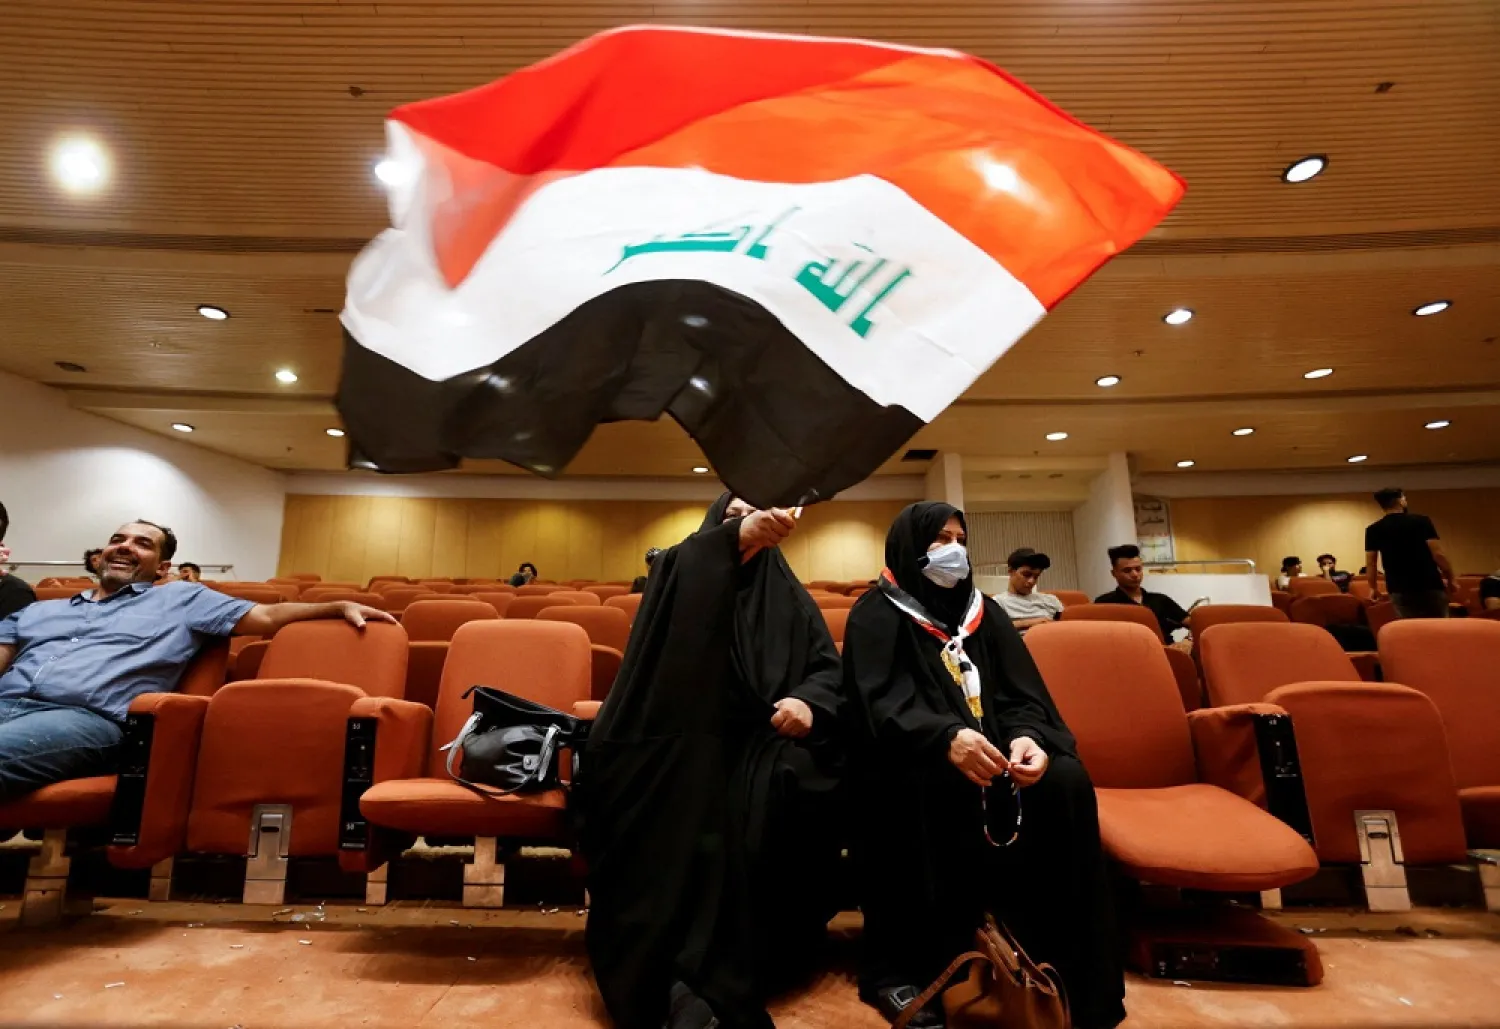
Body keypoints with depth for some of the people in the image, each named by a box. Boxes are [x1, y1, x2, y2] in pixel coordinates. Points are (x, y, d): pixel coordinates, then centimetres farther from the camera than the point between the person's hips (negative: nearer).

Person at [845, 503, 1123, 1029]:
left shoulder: (983, 612, 14)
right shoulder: (877, 615, -2)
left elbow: (1021, 694, 3)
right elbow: (882, 703, -17)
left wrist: (1028, 737, -21)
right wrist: (945, 739, -38)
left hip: (992, 759, 4)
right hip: (912, 768, -4)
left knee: (1066, 781, -23)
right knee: (935, 786, -37)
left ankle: (1068, 967, -11)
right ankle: (898, 966, -19)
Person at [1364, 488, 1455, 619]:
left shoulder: (1373, 529, 2)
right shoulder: (1421, 521, -3)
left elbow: (1370, 563, 3)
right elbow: (1438, 554, -8)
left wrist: (1373, 587, 15)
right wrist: (1450, 579, 4)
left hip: (1399, 590, 1)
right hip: (1430, 586, -1)